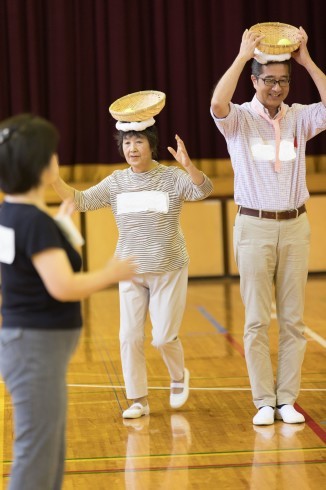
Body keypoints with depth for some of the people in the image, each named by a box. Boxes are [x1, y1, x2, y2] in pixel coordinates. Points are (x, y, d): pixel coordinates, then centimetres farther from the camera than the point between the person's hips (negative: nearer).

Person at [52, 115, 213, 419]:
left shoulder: (172, 177, -8)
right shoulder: (115, 183, 2)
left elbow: (203, 190, -23)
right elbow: (80, 201, -1)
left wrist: (188, 165, -43)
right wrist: (52, 179, -17)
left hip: (169, 271, -3)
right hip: (131, 272, 3)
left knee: (163, 337, -4)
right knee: (129, 337, 0)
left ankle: (179, 377, 27)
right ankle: (138, 400, 13)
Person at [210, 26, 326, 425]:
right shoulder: (240, 119, -2)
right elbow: (218, 105, -25)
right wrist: (241, 56, -18)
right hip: (254, 227, -2)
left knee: (292, 319, 4)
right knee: (257, 320, 0)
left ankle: (287, 399, 11)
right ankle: (263, 402, 6)